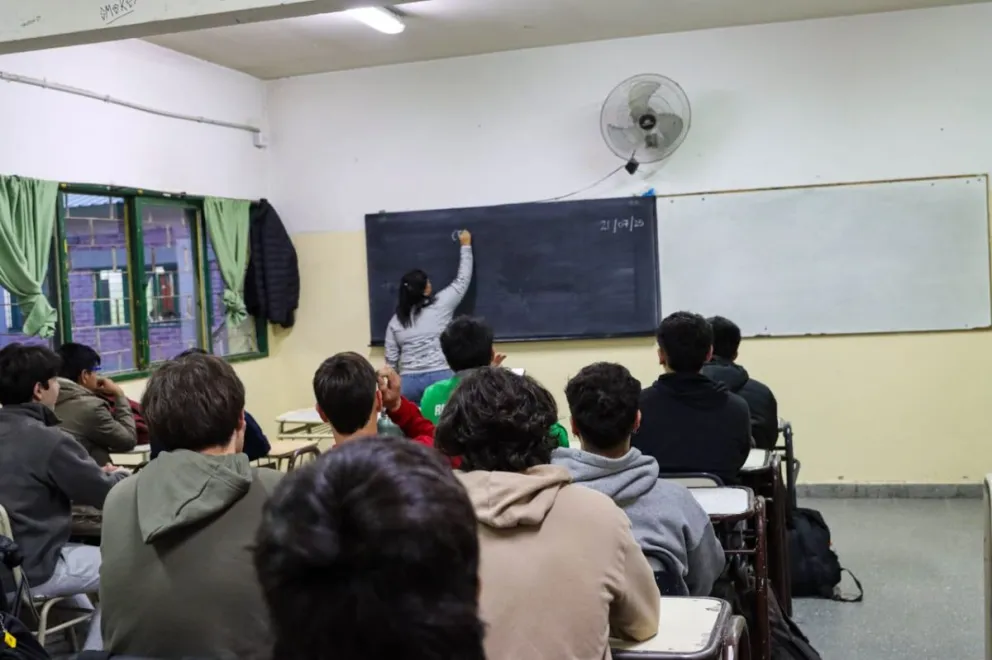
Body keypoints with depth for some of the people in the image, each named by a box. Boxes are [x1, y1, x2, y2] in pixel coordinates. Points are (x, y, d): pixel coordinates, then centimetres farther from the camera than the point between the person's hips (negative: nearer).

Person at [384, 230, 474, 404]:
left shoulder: (396, 321, 8)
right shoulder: (440, 305, 0)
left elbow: (391, 361, 8)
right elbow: (462, 281, 13)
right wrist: (466, 245, 24)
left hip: (409, 382, 3)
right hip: (440, 378, -3)